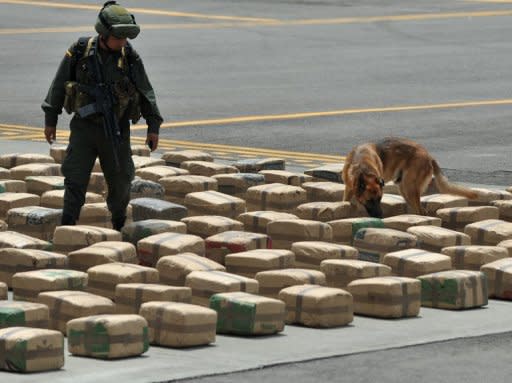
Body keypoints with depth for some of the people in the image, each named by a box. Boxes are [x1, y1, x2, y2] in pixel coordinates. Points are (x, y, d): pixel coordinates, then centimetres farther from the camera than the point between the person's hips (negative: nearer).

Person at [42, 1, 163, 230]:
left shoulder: (129, 57, -7)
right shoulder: (79, 52, -8)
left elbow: (145, 92, 0)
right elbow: (59, 85, 2)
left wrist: (153, 127, -5)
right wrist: (50, 120, 5)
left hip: (116, 130, 1)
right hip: (84, 127, -1)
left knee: (120, 181, 9)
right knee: (75, 180, -10)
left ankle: (119, 224, 34)